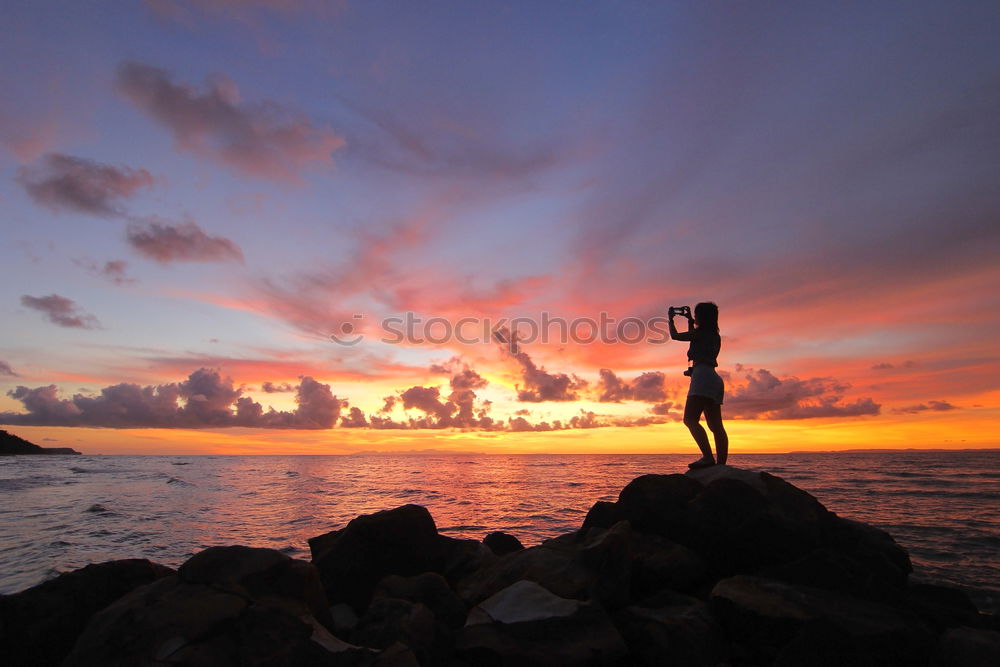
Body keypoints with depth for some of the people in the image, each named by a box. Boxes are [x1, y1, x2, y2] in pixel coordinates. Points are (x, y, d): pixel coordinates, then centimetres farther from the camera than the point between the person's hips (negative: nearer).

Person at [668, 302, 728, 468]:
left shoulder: (700, 332, -3)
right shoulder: (715, 336, 21)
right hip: (714, 379, 10)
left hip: (702, 375, -9)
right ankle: (721, 463, 3)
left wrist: (671, 319, 22)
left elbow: (675, 336, 7)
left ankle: (708, 457, -30)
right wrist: (690, 320, 44)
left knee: (690, 419, -17)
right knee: (715, 425, 6)